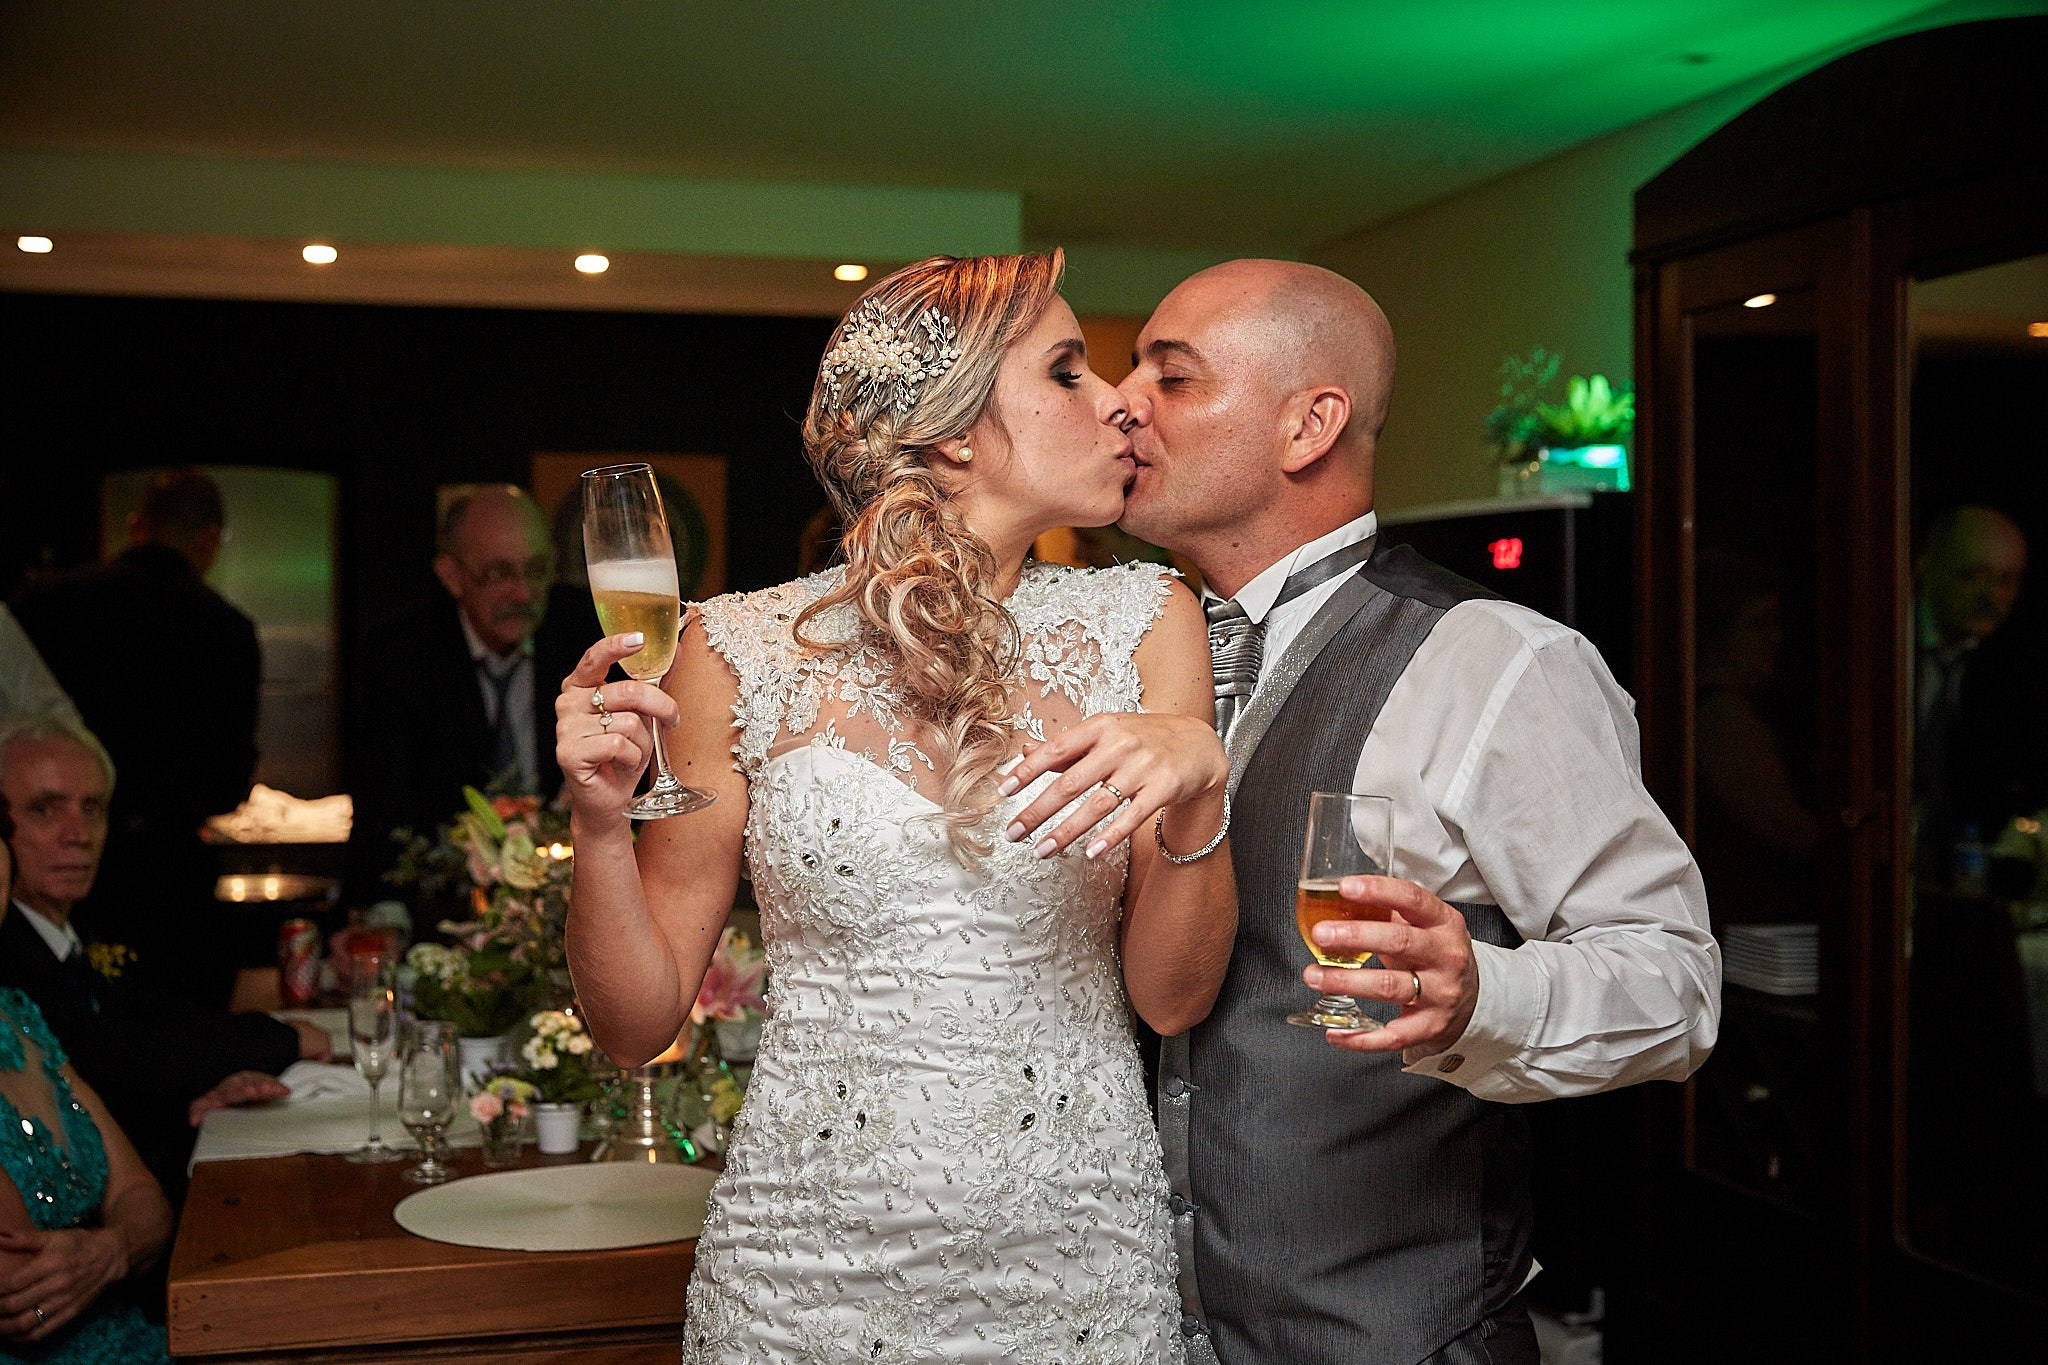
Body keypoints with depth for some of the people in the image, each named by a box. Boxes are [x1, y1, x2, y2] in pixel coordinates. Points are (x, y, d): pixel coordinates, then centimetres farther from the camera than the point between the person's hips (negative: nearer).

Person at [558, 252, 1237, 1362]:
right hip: (810, 1269, -1)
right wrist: (600, 823, -17)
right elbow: (637, 1023, 0)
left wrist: (1196, 789, -20)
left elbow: (1171, 997, -3)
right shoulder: (744, 650, -5)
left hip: (1083, 1271, 2)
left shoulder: (1141, 625, -1)